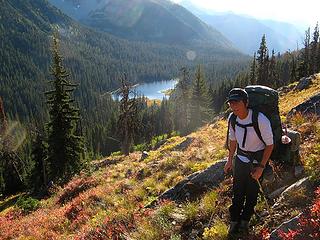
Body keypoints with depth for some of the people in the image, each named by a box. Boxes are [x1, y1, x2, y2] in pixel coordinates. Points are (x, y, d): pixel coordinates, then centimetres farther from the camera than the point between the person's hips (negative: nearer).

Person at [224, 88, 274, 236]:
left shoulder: (261, 120, -29)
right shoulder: (232, 118, -12)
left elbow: (269, 145, -17)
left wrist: (261, 167, -17)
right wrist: (229, 160, 12)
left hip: (257, 159, -3)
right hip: (240, 157, 4)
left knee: (252, 191, 11)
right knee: (237, 191, 11)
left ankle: (245, 220, 32)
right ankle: (234, 221, 28)